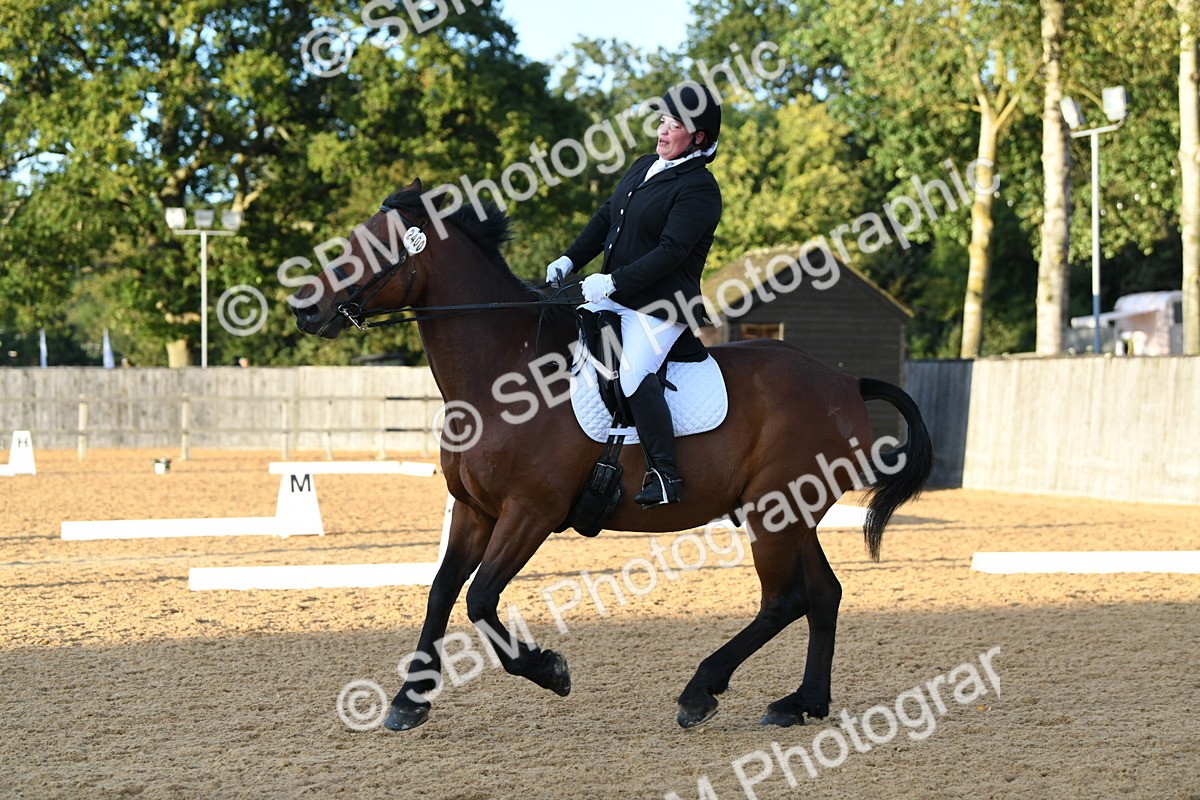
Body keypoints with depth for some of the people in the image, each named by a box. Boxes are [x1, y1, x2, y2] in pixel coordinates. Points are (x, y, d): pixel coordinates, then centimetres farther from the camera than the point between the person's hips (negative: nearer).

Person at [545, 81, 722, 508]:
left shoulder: (699, 188, -13)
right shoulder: (644, 167, 14)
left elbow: (671, 251, -21)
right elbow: (606, 217, 18)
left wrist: (613, 283, -25)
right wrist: (569, 260, 5)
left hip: (659, 306, -10)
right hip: (613, 295, 10)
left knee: (634, 375, -27)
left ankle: (665, 475, -23)